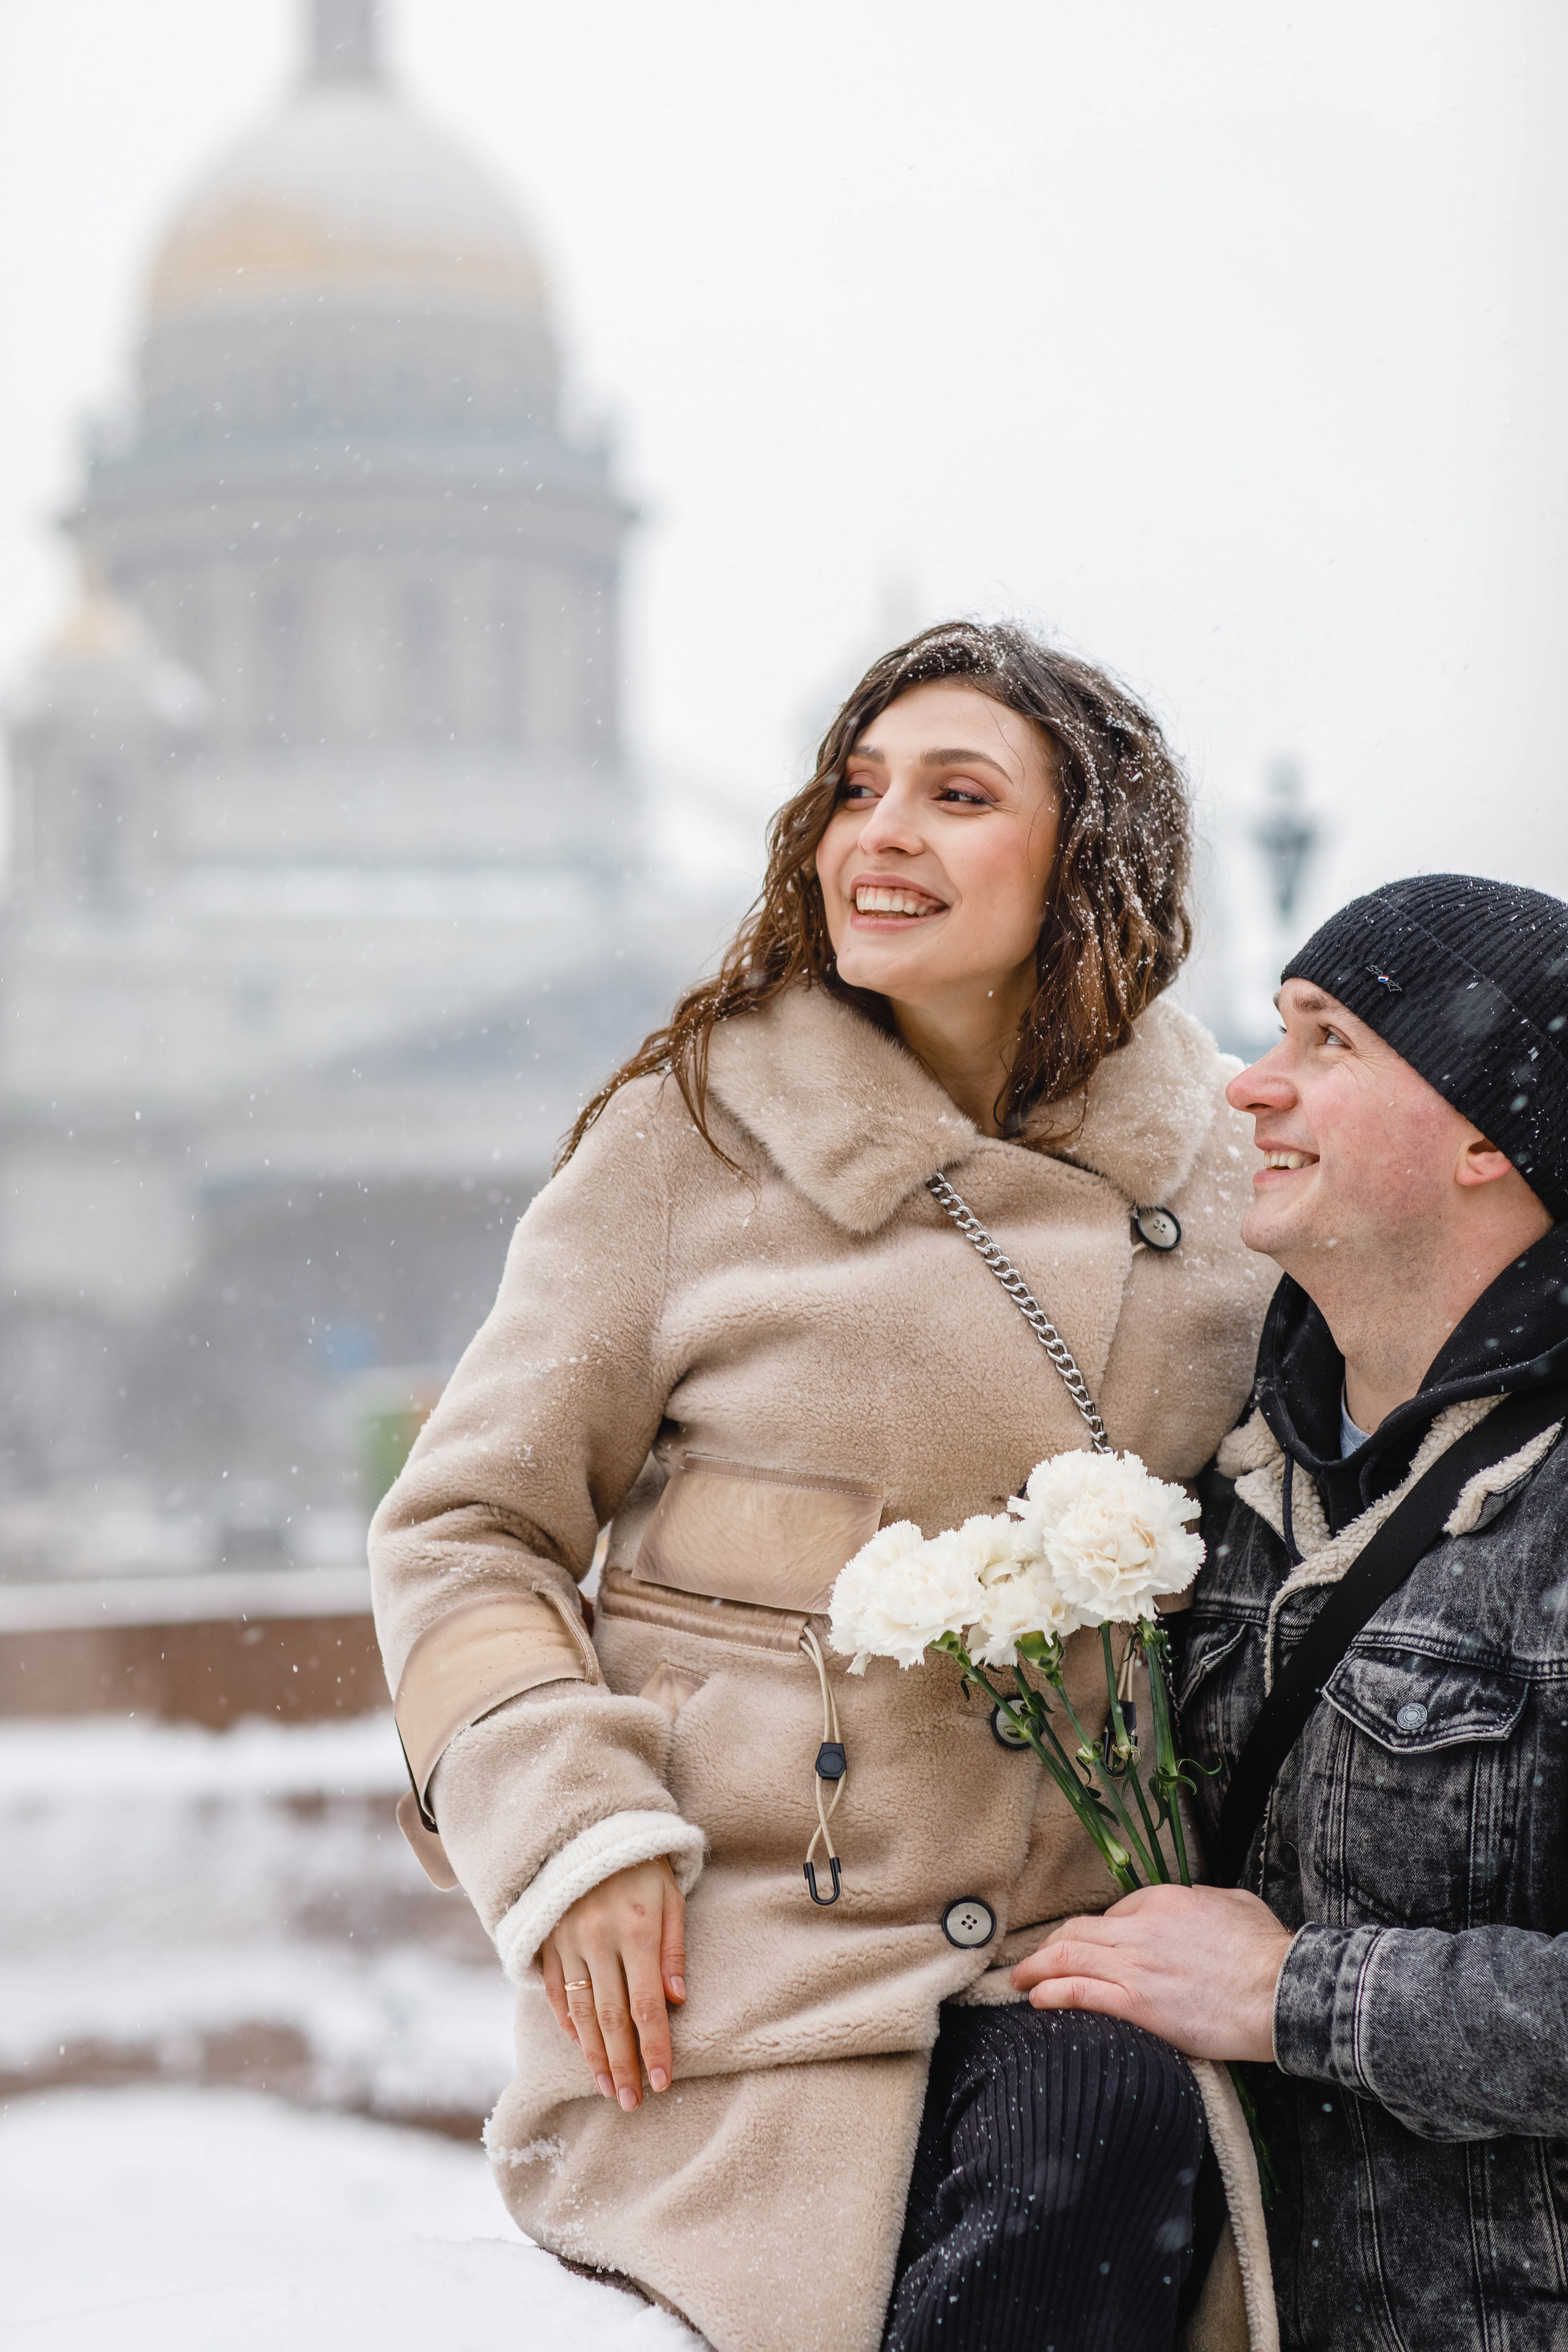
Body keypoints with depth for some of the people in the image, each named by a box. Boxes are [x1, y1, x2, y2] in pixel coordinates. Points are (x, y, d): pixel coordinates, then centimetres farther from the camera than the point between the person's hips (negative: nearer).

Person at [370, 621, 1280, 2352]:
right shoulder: (700, 1128, -1)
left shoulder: (1219, 1174, 8)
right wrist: (570, 1832, -10)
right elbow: (466, 1525, 3)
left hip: (1077, 1945, 3)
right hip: (743, 1937, -3)